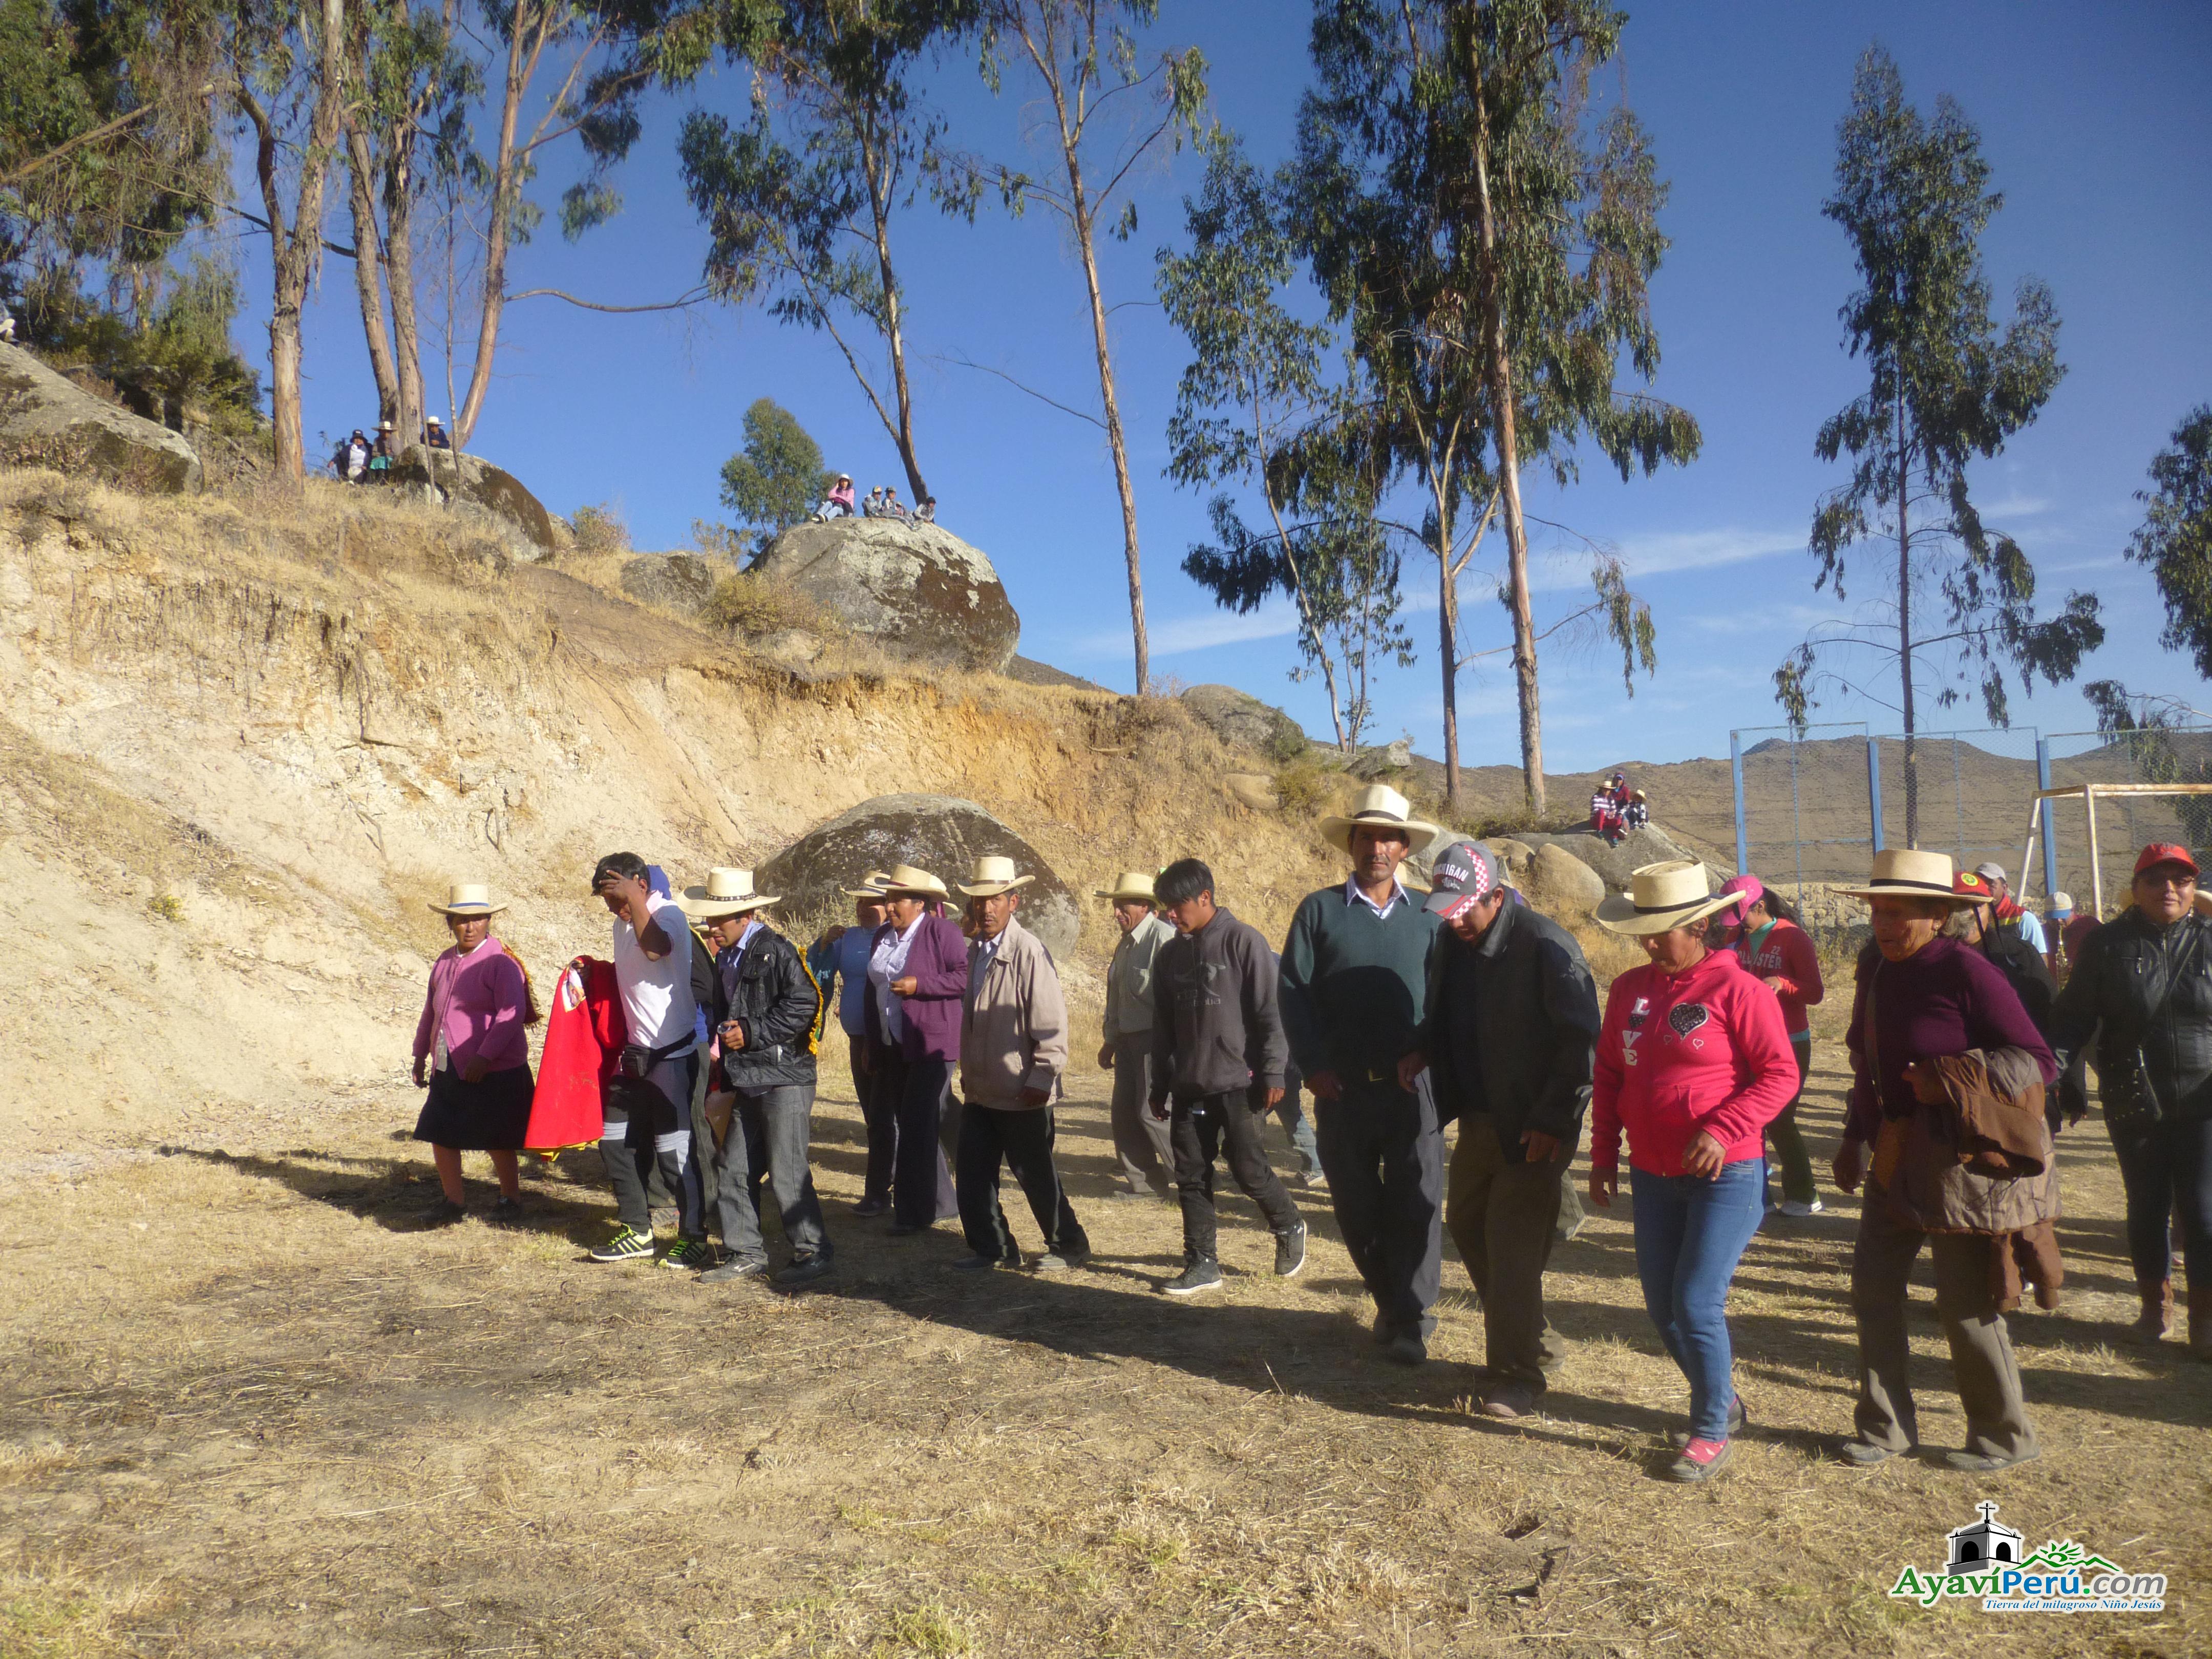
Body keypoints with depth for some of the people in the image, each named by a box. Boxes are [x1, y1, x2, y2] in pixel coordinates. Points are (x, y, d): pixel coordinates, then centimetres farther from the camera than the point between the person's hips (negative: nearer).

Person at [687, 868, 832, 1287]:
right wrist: (722, 1034, 10)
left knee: (786, 1172, -7)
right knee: (733, 1170, 10)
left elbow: (804, 1003, -18)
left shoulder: (777, 951, -11)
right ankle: (746, 1253, 21)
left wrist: (752, 1032, -17)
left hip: (784, 1079, -9)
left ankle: (812, 1252, 6)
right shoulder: (726, 959, 16)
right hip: (746, 1081, 9)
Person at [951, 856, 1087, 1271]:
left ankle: (1068, 1247, 23)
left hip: (1021, 1094, -7)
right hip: (980, 1091, 7)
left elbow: (1051, 1022, -18)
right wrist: (967, 1072, 16)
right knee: (971, 1174, 10)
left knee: (1036, 1176, 5)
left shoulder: (1028, 950, -16)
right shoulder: (976, 950, 9)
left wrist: (1041, 1079, -19)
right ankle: (991, 1248, 25)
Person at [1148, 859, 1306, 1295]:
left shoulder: (1243, 941, -8)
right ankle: (1202, 1264, 14)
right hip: (1189, 1087, 6)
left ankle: (1289, 1228, 24)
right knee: (1191, 1176, 5)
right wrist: (1160, 1086, 14)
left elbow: (1270, 1011, -9)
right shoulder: (1172, 953, 10)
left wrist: (1272, 1073, -13)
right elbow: (1163, 1025, 15)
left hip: (1237, 1082, -6)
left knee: (1247, 1168, -2)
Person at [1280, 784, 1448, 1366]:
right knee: (1357, 1206, 9)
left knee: (1416, 1204, -3)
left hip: (1412, 1086, 0)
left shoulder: (1426, 918, 9)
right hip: (1343, 1088, 0)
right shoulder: (1319, 910, 4)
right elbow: (1293, 991, -1)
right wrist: (1314, 1066, -9)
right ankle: (1390, 1302, 29)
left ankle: (1409, 1319, 9)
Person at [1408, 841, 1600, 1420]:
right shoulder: (1453, 942, 3)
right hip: (1478, 1120, 8)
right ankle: (1530, 1340, 35)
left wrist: (1553, 1121, -19)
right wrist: (1423, 1051, -1)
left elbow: (1580, 1041, -19)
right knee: (1467, 1224, 17)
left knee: (1513, 1245, -5)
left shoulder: (1545, 947, -19)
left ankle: (1517, 1374, 10)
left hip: (1534, 1128, -8)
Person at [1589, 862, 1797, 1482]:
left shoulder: (1736, 989, -11)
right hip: (1653, 1176, 6)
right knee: (1664, 1308, 12)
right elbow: (1608, 1077, 12)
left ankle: (1713, 1432, 13)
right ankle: (1725, 1402, 36)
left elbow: (1780, 1074, -12)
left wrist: (1723, 1131, -22)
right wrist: (1603, 1156, 10)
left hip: (1726, 1175, -6)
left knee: (1698, 1304, -7)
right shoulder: (1629, 990, 6)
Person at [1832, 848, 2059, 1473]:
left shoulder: (1965, 970, -17)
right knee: (1873, 1281, 9)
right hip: (1898, 1158, 8)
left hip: (1961, 1159, -8)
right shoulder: (1875, 965, 6)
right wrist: (1855, 1137, 15)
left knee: (1965, 1303, 2)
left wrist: (1955, 1080, -27)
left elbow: (2038, 1061, -16)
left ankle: (2006, 1436, 22)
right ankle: (1886, 1426, 22)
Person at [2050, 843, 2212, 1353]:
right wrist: (2054, 1061, -14)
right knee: (2146, 1206, 12)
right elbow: (2075, 1015, 0)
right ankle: (2156, 1305, 29)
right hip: (2134, 1104, 0)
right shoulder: (2108, 946, 0)